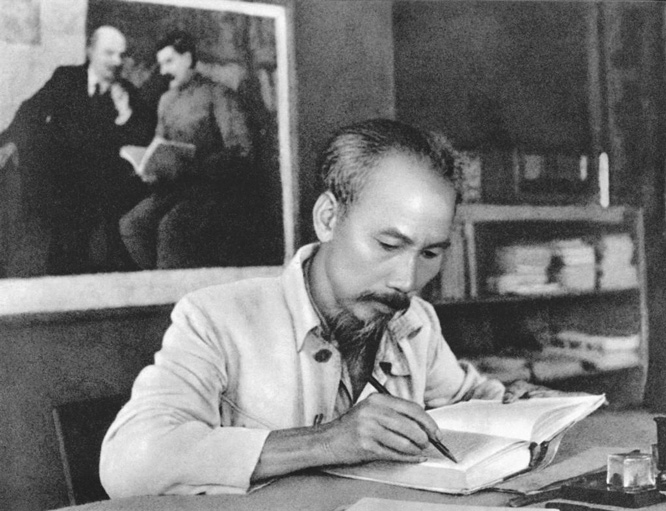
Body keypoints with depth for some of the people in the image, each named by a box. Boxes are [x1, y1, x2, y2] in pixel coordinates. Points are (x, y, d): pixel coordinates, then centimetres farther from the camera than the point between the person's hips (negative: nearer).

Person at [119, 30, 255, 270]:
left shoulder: (217, 94, -1)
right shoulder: (166, 100, 21)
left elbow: (240, 149, -12)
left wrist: (193, 167, -23)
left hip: (217, 185, -6)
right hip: (177, 187, 7)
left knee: (172, 226, -33)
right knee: (131, 224, -19)